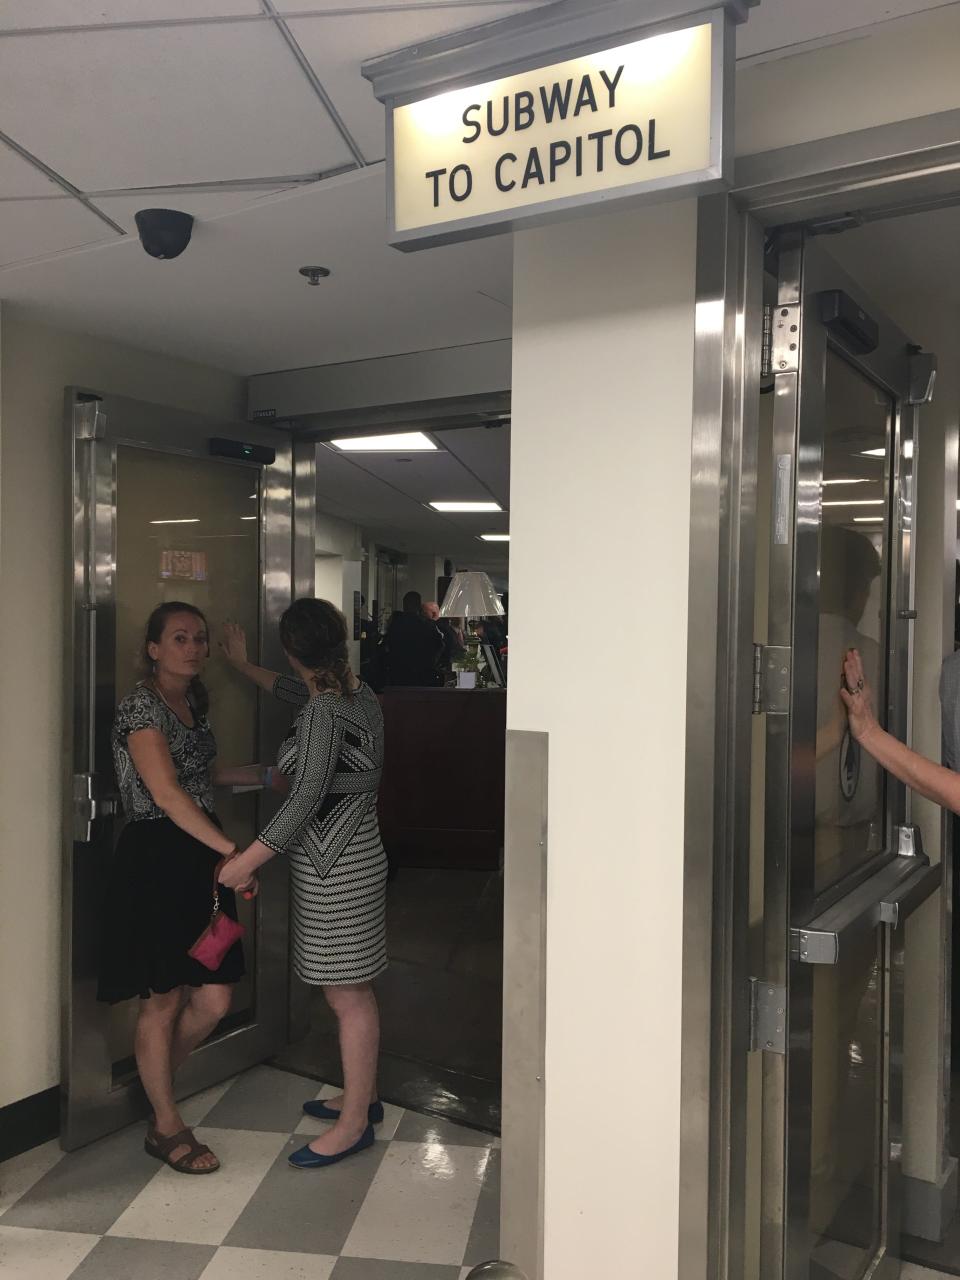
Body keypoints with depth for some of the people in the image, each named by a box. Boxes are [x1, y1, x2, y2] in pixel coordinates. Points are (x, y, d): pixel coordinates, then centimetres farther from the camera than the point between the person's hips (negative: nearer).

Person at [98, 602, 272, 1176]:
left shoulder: (193, 702, 12)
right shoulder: (141, 707, -14)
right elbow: (167, 792, -25)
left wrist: (261, 772, 26)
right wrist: (231, 849, -31)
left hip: (201, 857, 8)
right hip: (156, 859, -8)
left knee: (215, 999, 9)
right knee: (164, 999, 5)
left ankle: (155, 1080, 34)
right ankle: (167, 1127, 22)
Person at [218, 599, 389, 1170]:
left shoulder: (324, 714, -22)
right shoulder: (359, 693, 6)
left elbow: (305, 801, -25)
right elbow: (301, 692, 28)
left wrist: (245, 861, -19)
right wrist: (245, 665, 38)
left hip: (335, 871, -9)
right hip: (357, 860, 9)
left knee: (349, 997, 2)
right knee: (354, 992, 19)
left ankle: (355, 1123, 14)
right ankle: (363, 1096, 33)